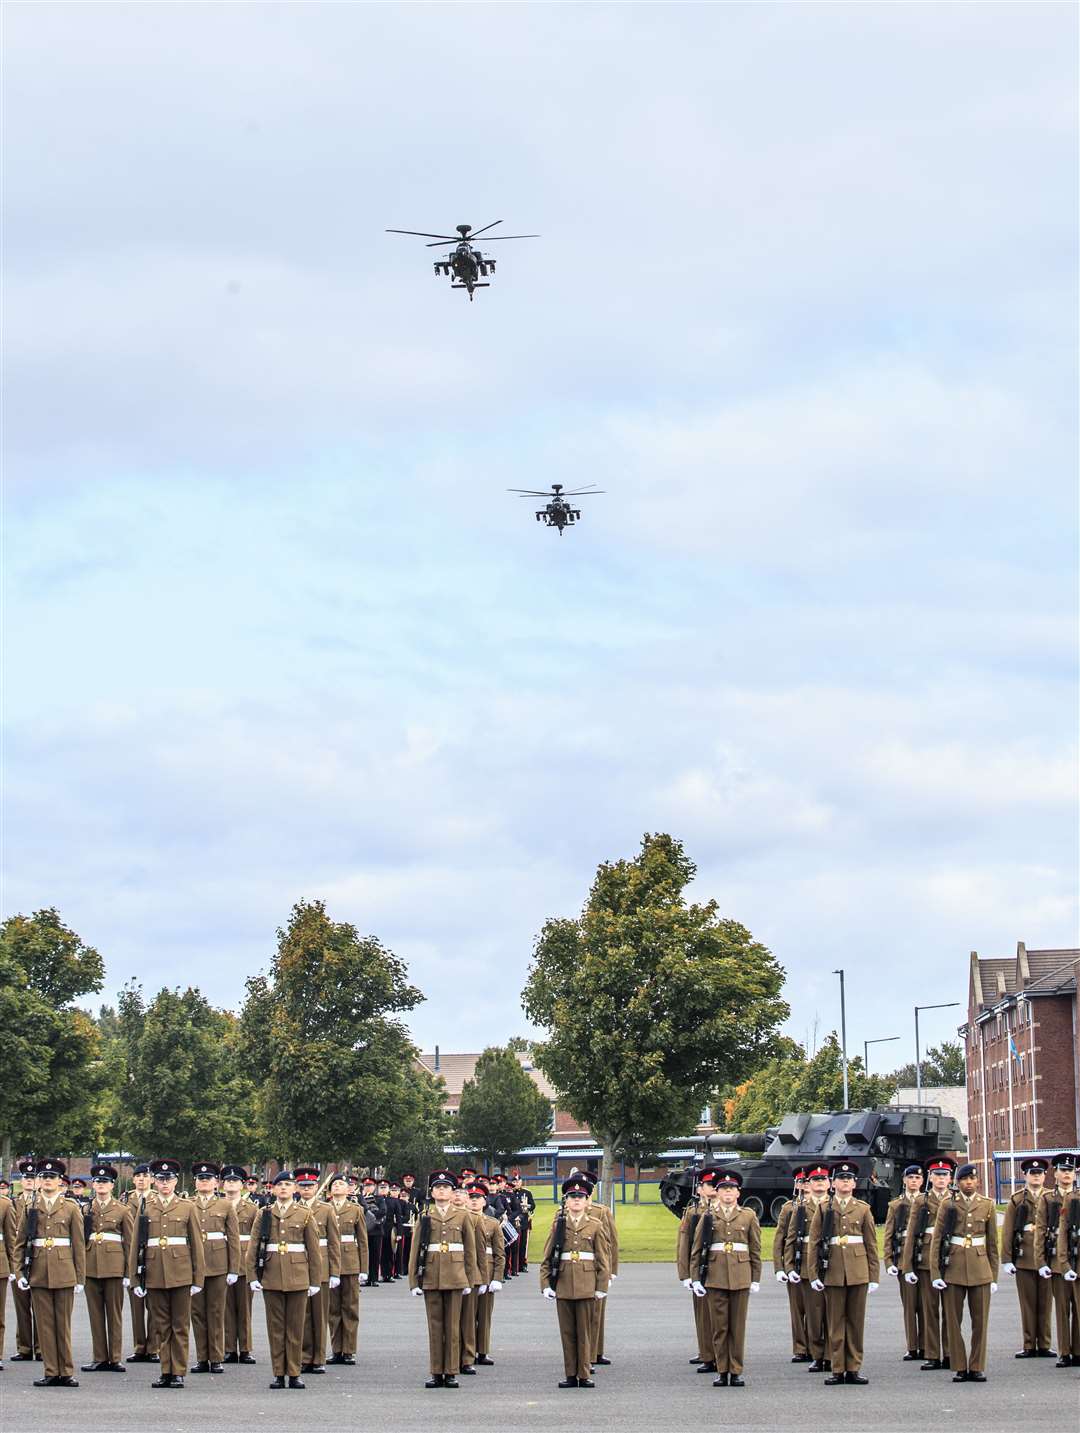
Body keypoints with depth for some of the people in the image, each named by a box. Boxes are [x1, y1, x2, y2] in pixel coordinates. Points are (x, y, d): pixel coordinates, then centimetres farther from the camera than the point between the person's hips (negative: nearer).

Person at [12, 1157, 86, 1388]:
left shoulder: (71, 1209, 4)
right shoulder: (30, 1210, 8)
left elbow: (79, 1246, 3)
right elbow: (20, 1244, 9)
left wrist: (80, 1278, 0)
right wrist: (20, 1273, -1)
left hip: (63, 1274, -2)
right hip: (38, 1274, 2)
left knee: (63, 1325, 1)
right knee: (44, 1325, 3)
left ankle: (67, 1372, 7)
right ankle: (51, 1373, 8)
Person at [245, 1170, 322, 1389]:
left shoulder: (305, 1214, 4)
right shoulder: (264, 1214, 7)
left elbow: (314, 1250, 5)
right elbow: (253, 1248, 6)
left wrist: (315, 1281, 2)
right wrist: (252, 1277, -2)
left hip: (298, 1278, -1)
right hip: (271, 1278, 1)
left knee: (296, 1328, 2)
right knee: (275, 1327, 4)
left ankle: (294, 1374, 8)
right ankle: (279, 1374, 9)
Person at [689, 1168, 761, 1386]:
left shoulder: (748, 1216, 8)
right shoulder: (708, 1216, 7)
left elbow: (755, 1250, 9)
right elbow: (696, 1251, 7)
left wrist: (756, 1279, 5)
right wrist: (696, 1278, 1)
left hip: (740, 1277, 0)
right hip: (715, 1277, 0)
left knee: (738, 1327, 2)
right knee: (719, 1326, 2)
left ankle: (736, 1372, 8)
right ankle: (722, 1371, 8)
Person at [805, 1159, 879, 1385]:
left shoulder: (863, 1209, 8)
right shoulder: (823, 1209, 5)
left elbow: (872, 1245, 8)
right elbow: (814, 1244, 4)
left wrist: (874, 1277, 4)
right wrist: (813, 1273, -3)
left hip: (858, 1272, 1)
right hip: (833, 1272, -1)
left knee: (856, 1322, 3)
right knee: (835, 1323, 2)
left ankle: (853, 1369, 8)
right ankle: (837, 1370, 6)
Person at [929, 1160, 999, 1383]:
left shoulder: (988, 1205, 6)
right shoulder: (948, 1205, 2)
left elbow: (993, 1243, 10)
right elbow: (936, 1240, 2)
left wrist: (994, 1277, 8)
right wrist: (936, 1273, -5)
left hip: (980, 1269, 1)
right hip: (954, 1268, -1)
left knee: (980, 1320, 2)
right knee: (953, 1320, 1)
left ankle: (977, 1367, 10)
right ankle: (959, 1367, 9)